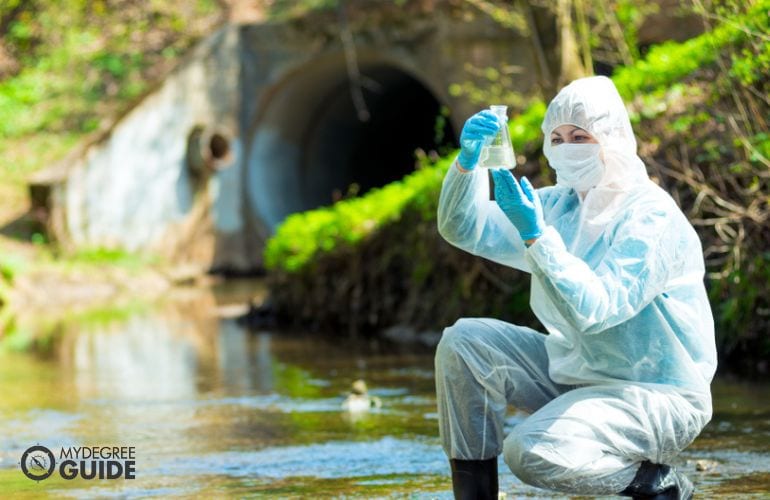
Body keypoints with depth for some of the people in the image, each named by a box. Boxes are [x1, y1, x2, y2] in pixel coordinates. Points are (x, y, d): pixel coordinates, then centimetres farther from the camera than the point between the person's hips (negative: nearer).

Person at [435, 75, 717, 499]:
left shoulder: (652, 218, -19)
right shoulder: (561, 206, 6)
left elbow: (595, 310, -29)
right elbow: (466, 230, 2)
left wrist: (535, 236, -34)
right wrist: (469, 160, -16)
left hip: (656, 396, -8)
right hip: (576, 372, 8)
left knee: (531, 452, -29)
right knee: (463, 342, -6)